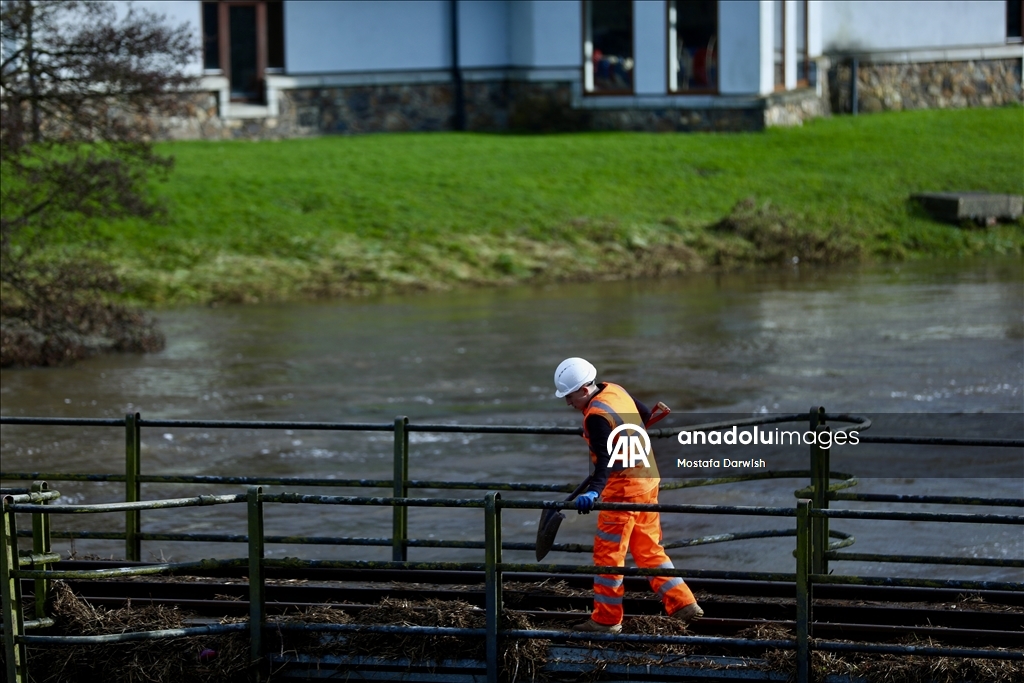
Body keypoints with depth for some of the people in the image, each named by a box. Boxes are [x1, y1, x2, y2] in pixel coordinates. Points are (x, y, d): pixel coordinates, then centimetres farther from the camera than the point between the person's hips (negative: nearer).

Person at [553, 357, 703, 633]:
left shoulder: (597, 416, -22)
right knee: (648, 548, 16)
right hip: (647, 476, 10)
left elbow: (604, 460, -34)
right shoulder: (614, 390, 5)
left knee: (608, 552, 0)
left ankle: (606, 619, 7)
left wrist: (593, 492, -47)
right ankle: (683, 604, 14)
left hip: (625, 486, -10)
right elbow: (646, 415, 21)